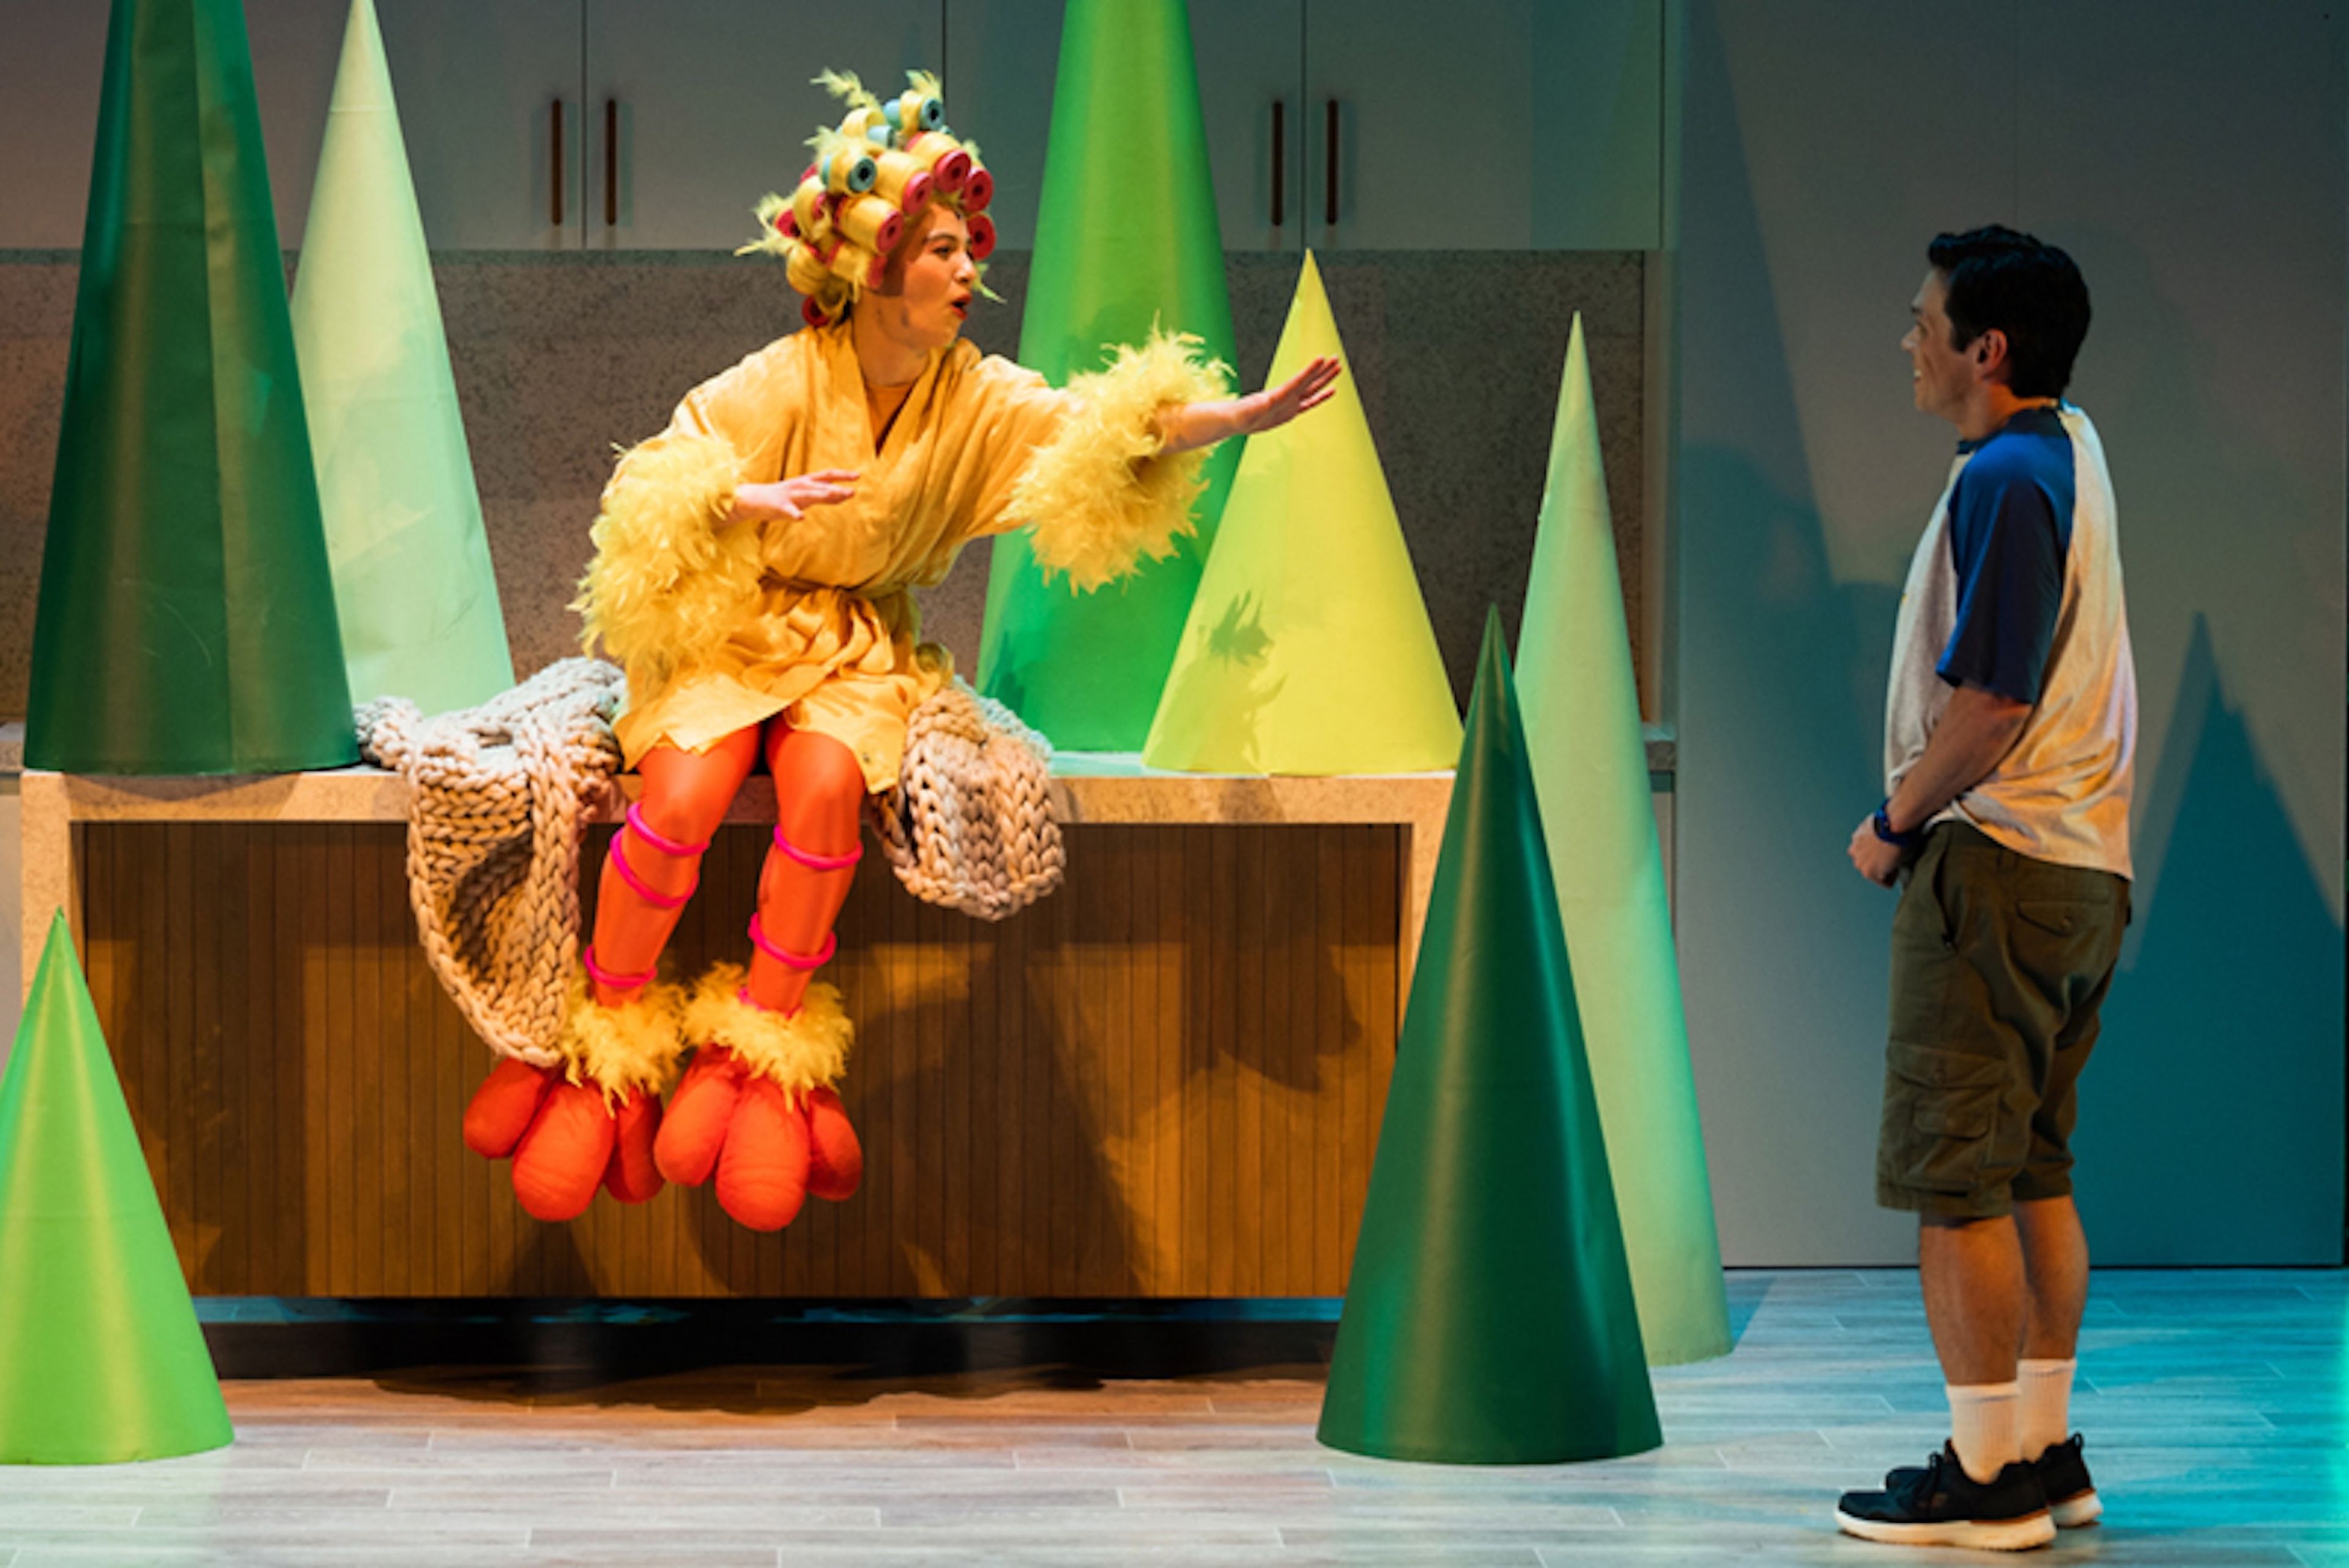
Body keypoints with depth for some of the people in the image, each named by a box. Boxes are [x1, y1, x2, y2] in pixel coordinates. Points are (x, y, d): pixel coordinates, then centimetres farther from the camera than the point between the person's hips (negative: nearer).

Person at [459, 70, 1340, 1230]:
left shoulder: (974, 397, -1)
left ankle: (756, 1047, -15)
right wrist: (750, 499, -30)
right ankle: (603, 1054, -10)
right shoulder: (785, 384, -10)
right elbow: (654, 484, -10)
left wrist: (1245, 415, -27)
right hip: (736, 624, -2)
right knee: (681, 796, -28)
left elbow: (1104, 430, -13)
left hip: (863, 643, 2)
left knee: (826, 784, -30)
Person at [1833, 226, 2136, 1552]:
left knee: (1954, 1179, -6)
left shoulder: (2005, 480, -17)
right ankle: (2048, 1452, 18)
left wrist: (1893, 824, -10)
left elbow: (1990, 700, -21)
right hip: (2085, 865, 10)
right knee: (2035, 1169, 14)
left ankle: (1990, 1477, -5)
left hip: (1994, 861, -10)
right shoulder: (2072, 446, 14)